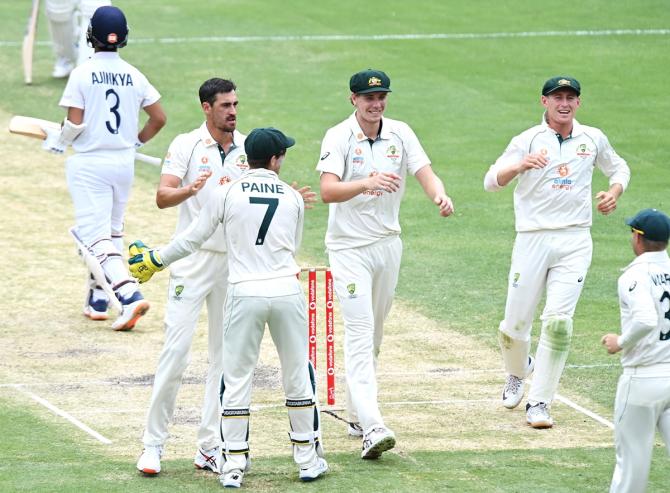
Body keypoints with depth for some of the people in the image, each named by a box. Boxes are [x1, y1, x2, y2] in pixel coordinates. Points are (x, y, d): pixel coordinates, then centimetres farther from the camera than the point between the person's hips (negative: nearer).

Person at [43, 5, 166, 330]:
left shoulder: (82, 74, -11)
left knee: (96, 235, -7)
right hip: (124, 162, 5)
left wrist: (57, 141, 4)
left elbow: (75, 123, -16)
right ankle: (98, 300, 25)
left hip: (88, 163, -5)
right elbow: (159, 118, 4)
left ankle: (130, 295, -24)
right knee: (112, 231, 20)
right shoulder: (134, 76, 1)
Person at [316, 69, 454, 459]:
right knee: (360, 334, -14)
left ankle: (357, 415, 29)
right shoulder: (339, 138, -13)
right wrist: (366, 183, -45)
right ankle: (372, 427, -24)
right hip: (349, 248, -5)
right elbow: (328, 191, -27)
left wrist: (440, 194, -33)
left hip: (388, 244, 5)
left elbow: (425, 173, -10)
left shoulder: (400, 134, 1)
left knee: (374, 334, 14)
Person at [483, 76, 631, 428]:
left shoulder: (593, 139, 8)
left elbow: (618, 168, 27)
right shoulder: (528, 141, -2)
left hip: (575, 243, 1)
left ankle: (539, 403, -4)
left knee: (558, 322, -11)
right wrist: (521, 165, -33)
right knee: (515, 324, 2)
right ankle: (517, 373, 36)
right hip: (533, 240, -1)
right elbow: (491, 181, -13)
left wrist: (614, 192, 4)